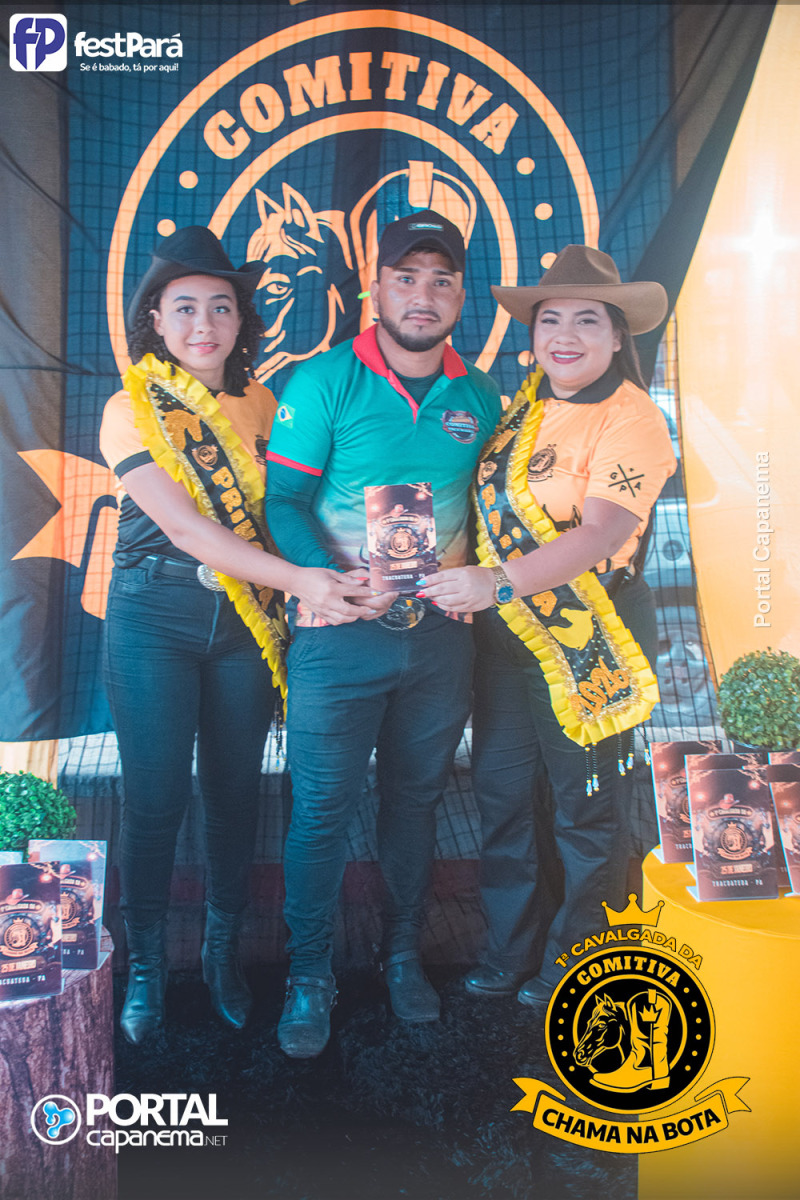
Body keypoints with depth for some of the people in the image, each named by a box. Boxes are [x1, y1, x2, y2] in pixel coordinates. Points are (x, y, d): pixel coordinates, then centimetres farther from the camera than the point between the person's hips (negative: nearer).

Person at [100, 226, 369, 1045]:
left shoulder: (259, 404, 7)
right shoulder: (131, 411, -6)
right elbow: (184, 527, -17)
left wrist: (305, 587, -7)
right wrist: (299, 578, -26)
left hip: (247, 617, 3)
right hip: (155, 616, -3)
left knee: (235, 791, 9)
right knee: (157, 795, 1)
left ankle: (223, 952, 29)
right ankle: (146, 964, 23)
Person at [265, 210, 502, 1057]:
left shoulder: (479, 397, 7)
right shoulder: (324, 382, -4)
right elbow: (284, 501, -7)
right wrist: (338, 581, -21)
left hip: (442, 634, 4)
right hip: (339, 635, -3)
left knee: (416, 796, 15)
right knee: (322, 807, 2)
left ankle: (403, 951, 34)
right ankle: (309, 976, 21)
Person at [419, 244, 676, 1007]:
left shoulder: (631, 421, -12)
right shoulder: (524, 407, 10)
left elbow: (602, 532, -24)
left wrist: (499, 582, -32)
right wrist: (468, 586, 3)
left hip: (587, 639, -6)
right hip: (502, 630, 7)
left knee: (584, 807, 7)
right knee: (501, 793, 13)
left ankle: (572, 962, 28)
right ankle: (509, 951, 31)